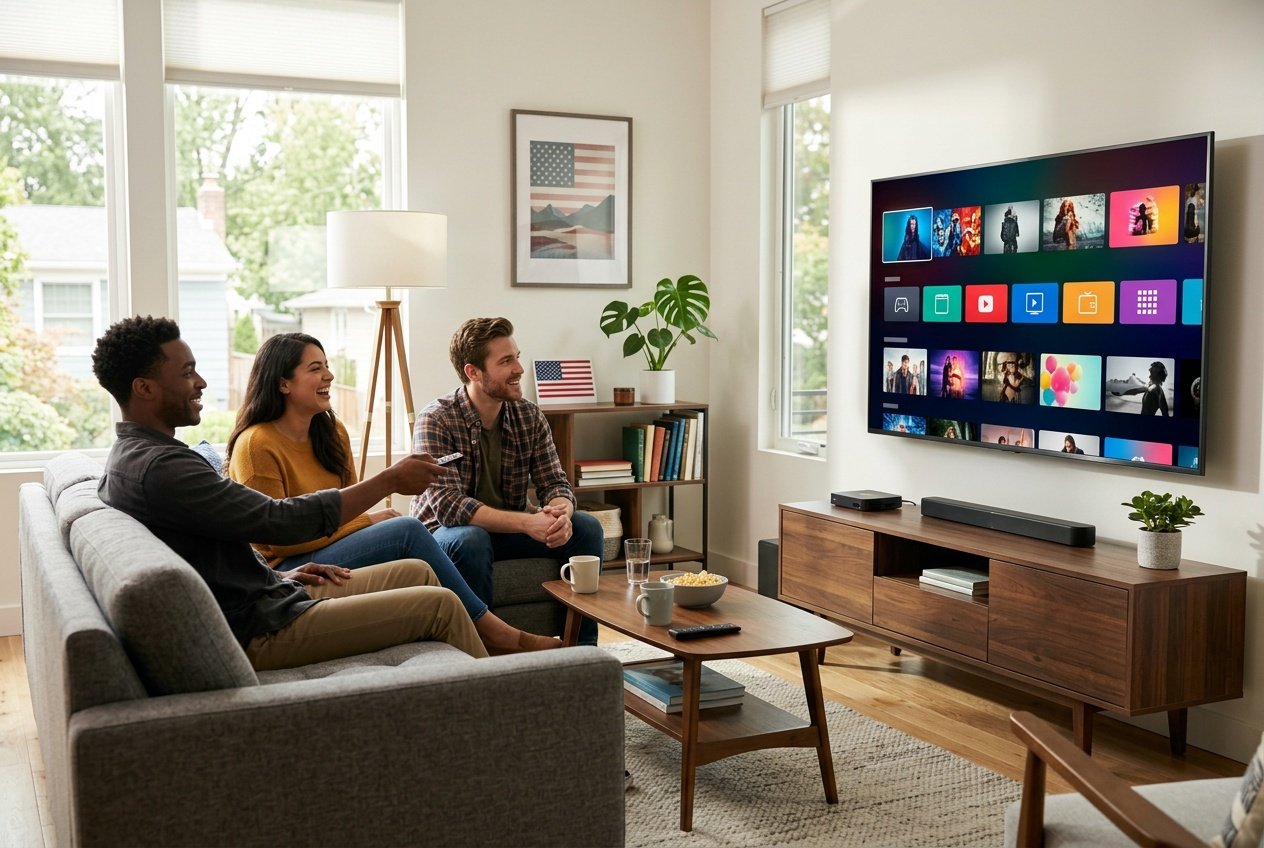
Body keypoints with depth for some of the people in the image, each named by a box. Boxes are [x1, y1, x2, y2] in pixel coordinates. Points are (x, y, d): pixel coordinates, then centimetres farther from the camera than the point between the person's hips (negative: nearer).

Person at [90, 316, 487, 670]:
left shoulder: (131, 455, 11)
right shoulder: (160, 467, -23)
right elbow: (280, 520, -23)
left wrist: (277, 575, 9)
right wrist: (391, 480, -14)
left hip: (260, 597, 11)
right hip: (258, 630, -11)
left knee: (417, 572, 13)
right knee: (440, 604, -10)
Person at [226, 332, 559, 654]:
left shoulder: (332, 432, 11)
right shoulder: (256, 445, -14)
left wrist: (370, 519, -6)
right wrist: (366, 522, -15)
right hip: (288, 571, -7)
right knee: (407, 530, -24)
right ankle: (494, 632, -17)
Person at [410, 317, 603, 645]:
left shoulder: (530, 416, -1)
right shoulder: (436, 420, -19)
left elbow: (555, 482, -3)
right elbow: (447, 504, -28)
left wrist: (560, 513, -30)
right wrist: (527, 522, -38)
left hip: (510, 530, 5)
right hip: (448, 533, -5)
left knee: (586, 527, -14)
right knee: (470, 539, -38)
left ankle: (583, 648, -7)